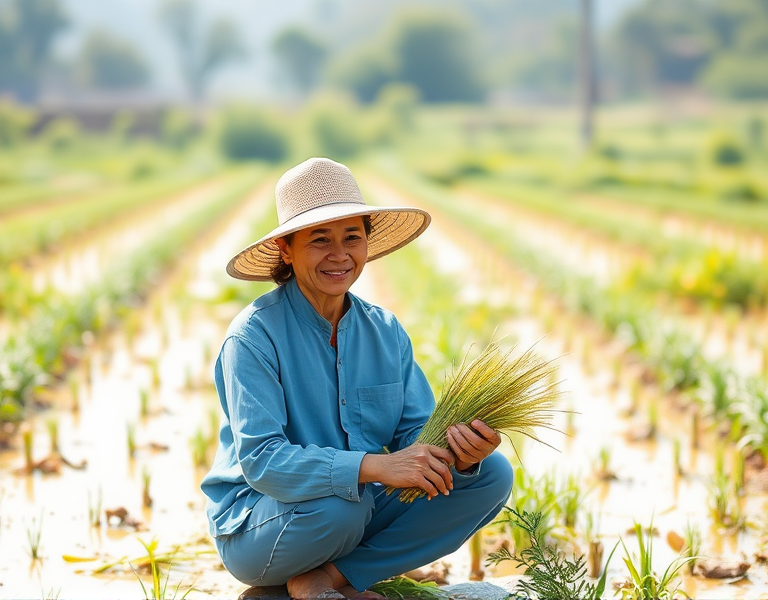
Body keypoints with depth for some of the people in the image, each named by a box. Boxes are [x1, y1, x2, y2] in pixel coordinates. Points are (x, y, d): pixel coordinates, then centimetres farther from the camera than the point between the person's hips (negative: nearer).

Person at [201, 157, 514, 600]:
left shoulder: (385, 331, 2)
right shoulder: (255, 334, -16)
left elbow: (417, 432, -4)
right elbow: (260, 460, -27)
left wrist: (458, 454, -28)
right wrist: (375, 465, -38)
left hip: (365, 510, 6)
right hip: (254, 525, -6)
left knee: (492, 473, -10)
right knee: (339, 503, -38)